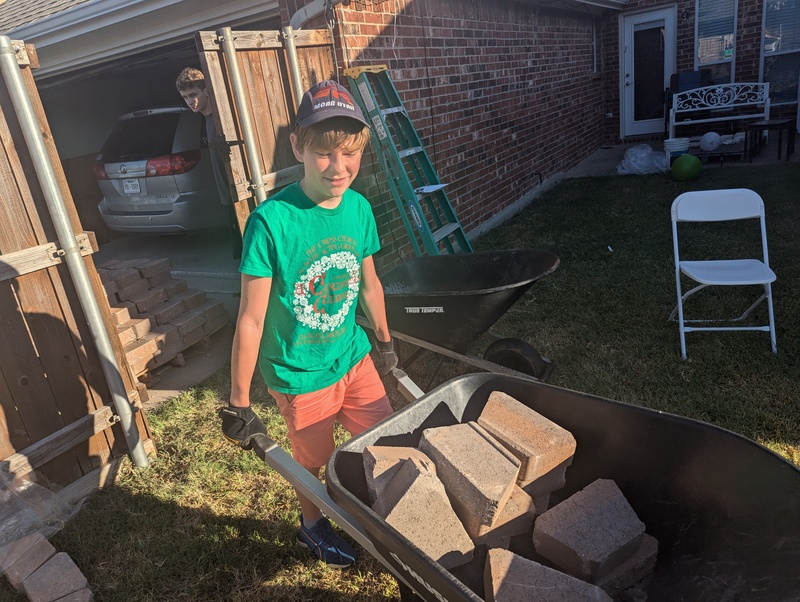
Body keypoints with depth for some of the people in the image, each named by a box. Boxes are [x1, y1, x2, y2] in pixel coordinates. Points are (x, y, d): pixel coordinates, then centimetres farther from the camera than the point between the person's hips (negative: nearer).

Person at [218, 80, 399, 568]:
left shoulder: (359, 208, -9)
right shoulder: (271, 221, -25)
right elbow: (251, 320, -19)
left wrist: (384, 341, 18)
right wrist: (239, 404, -13)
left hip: (355, 358, 5)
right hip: (300, 376, -4)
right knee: (314, 464, 18)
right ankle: (313, 525, 51)